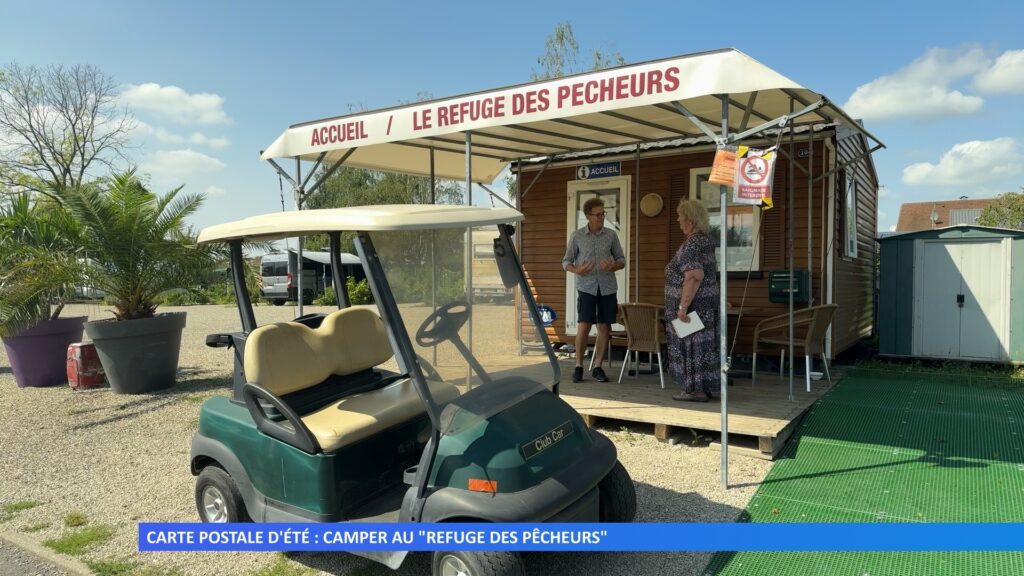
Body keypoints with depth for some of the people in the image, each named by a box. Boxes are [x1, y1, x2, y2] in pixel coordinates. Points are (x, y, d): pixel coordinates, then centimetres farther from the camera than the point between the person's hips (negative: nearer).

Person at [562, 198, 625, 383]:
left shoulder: (611, 235, 6)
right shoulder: (577, 236, 2)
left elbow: (622, 260, 11)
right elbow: (566, 262, 6)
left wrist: (614, 266, -12)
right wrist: (576, 270, -16)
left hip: (607, 288, 2)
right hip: (586, 287, -2)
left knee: (604, 327, 3)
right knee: (584, 326, -8)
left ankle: (597, 367, 14)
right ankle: (578, 366, 7)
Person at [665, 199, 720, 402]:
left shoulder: (692, 243, -19)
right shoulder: (706, 239, 13)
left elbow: (693, 277, -27)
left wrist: (683, 306, -25)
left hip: (693, 304, -10)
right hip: (706, 302, 10)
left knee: (692, 344, -2)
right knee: (701, 344, 13)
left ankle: (697, 390, 4)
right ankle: (705, 388, 19)